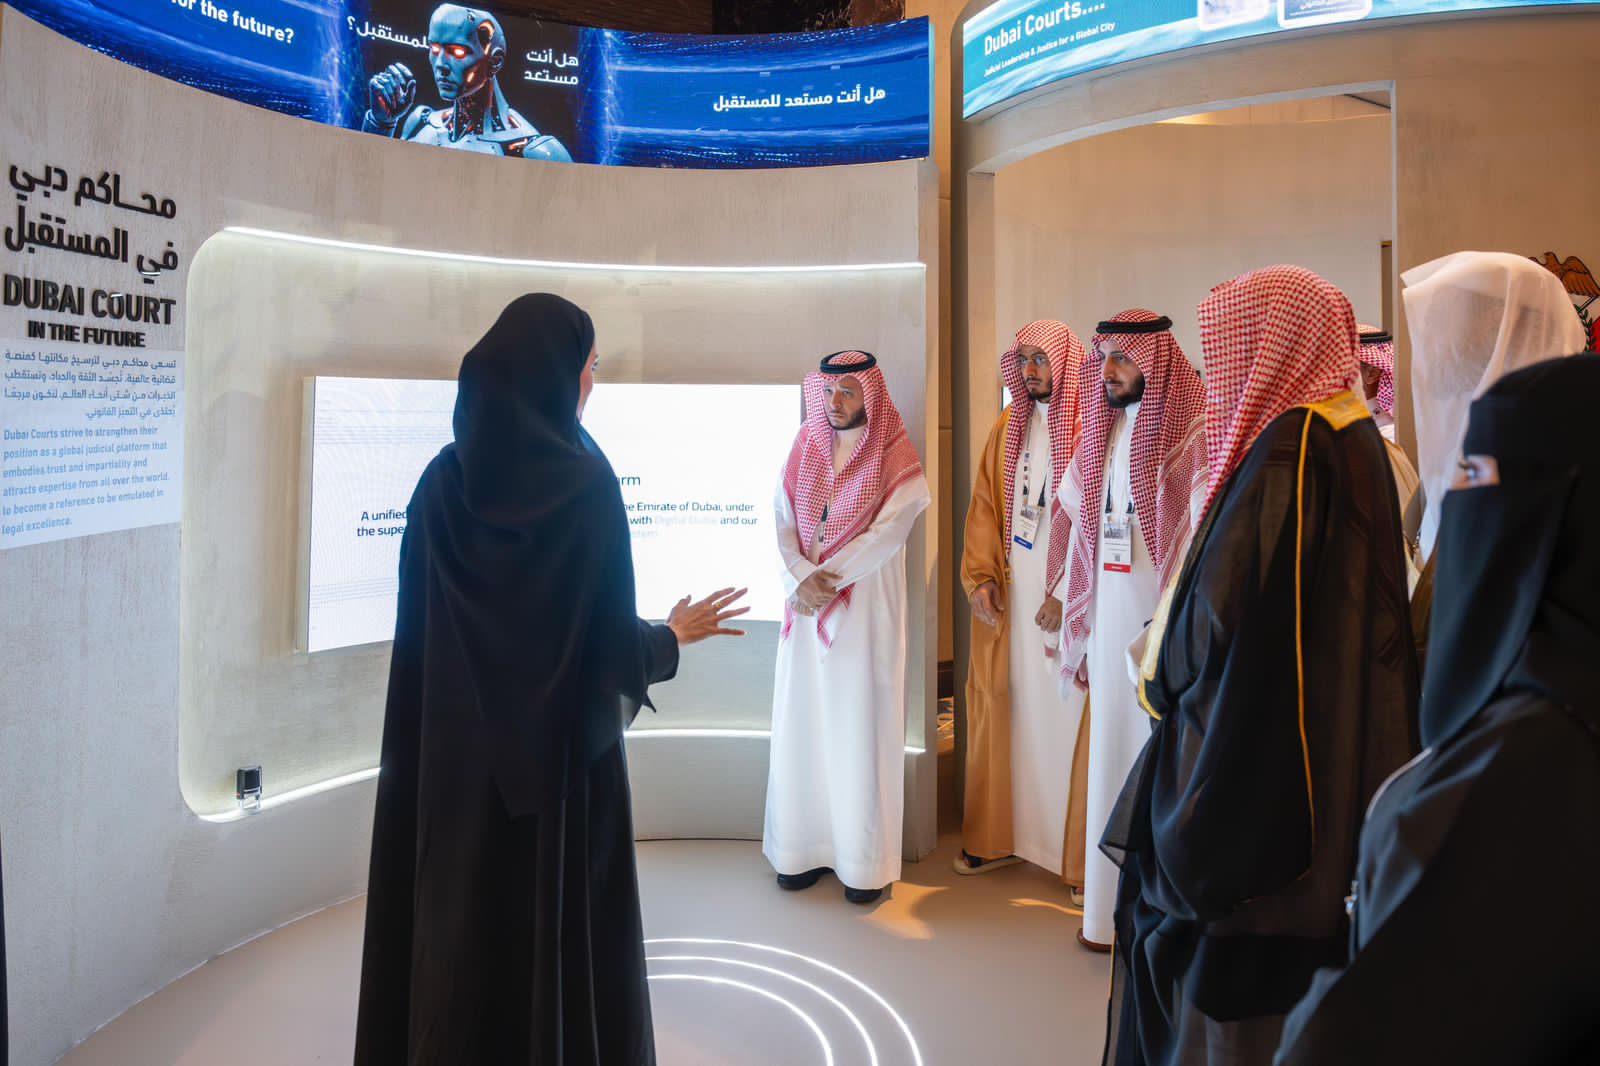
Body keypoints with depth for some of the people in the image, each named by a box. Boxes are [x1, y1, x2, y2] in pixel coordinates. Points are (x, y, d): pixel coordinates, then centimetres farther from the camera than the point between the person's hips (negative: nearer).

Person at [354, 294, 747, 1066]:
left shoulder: (444, 477, 0)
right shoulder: (584, 480, -16)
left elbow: (419, 623, 4)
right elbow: (613, 641, -16)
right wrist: (673, 636, 4)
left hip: (455, 742, 5)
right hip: (559, 745, -5)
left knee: (458, 914, 17)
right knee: (561, 921, 10)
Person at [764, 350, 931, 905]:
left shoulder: (897, 458, -4)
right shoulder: (803, 449, 9)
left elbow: (887, 533, -13)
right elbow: (784, 523, 3)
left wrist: (825, 579, -17)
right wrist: (802, 578, -15)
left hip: (865, 607, -4)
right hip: (805, 607, 4)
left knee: (860, 730, 0)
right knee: (802, 727, 7)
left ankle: (866, 861, 12)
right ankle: (804, 848, 19)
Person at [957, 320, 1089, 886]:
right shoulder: (1007, 428, 12)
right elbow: (984, 507, 11)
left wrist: (1067, 595, -15)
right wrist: (980, 577, -1)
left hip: (1067, 600, -5)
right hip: (1006, 595, 5)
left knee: (1068, 715, 0)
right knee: (1001, 709, 9)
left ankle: (1078, 851, 13)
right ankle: (998, 835, 22)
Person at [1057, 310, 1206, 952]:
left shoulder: (1193, 431, -8)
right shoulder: (1101, 431, 12)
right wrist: (1080, 638, 14)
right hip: (1110, 627, 6)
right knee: (1111, 763, 13)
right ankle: (1110, 912, 26)